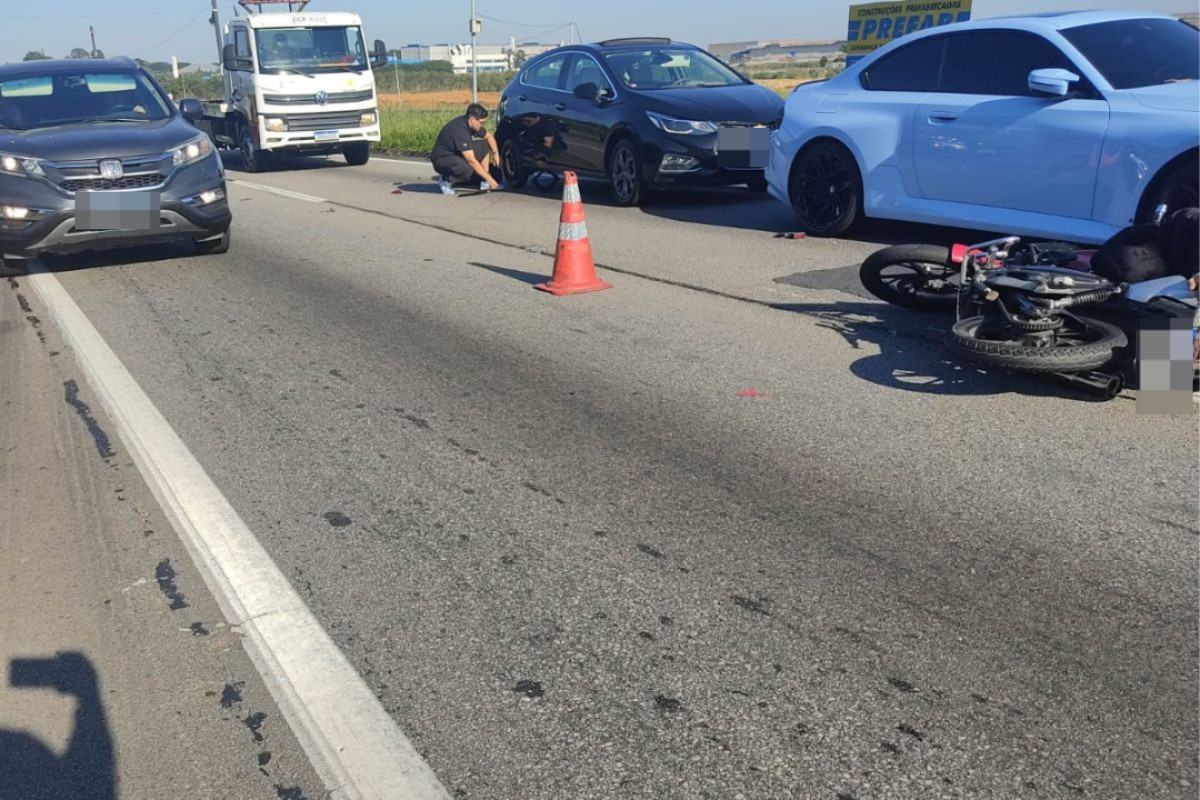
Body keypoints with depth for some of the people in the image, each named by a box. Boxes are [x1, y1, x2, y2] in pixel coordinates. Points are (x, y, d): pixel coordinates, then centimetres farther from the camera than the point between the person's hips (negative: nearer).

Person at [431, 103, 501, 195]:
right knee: (467, 169, -37)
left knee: (483, 145, -6)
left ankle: (485, 183, -4)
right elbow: (471, 160, -33)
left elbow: (489, 137, 14)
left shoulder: (474, 125, -6)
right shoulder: (460, 130, -31)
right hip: (441, 159, -9)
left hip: (457, 154, 9)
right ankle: (445, 180, -8)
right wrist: (488, 178, -31)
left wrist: (496, 153, -2)